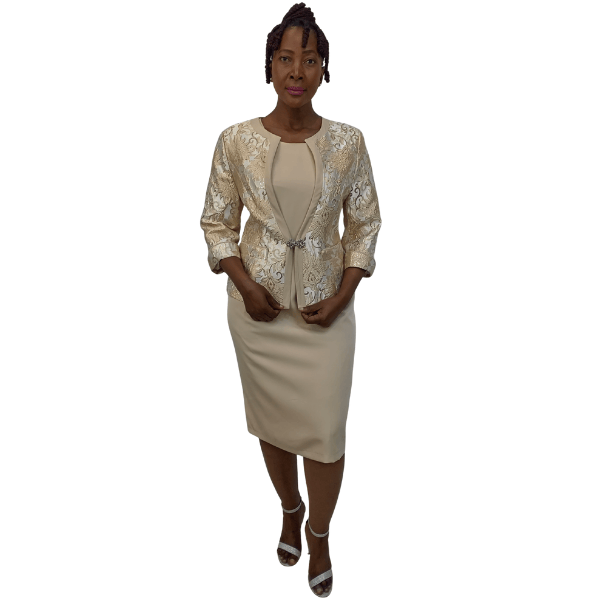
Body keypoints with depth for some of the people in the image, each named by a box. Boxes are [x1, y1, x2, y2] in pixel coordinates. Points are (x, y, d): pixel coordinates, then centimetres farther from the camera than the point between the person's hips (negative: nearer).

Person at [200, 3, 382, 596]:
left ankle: (319, 533, 34)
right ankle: (290, 510, 45)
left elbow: (366, 223, 3)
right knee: (272, 420, 15)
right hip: (259, 306, 1)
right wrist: (245, 286, -11)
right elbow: (216, 222, 2)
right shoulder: (236, 140, -4)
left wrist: (343, 295, -8)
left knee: (326, 429, 4)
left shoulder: (347, 141, -3)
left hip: (324, 307, 0)